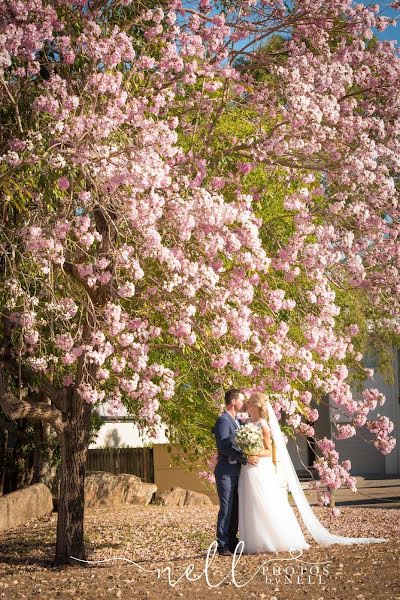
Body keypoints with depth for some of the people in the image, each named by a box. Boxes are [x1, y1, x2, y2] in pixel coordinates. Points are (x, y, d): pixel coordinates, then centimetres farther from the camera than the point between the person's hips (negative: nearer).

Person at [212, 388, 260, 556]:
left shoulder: (237, 421, 18)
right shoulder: (223, 421, -12)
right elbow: (224, 447, -22)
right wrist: (245, 459, -24)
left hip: (237, 472, 9)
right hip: (226, 472, -9)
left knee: (235, 509, 11)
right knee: (226, 508, -7)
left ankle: (232, 541, 18)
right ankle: (222, 545, -2)